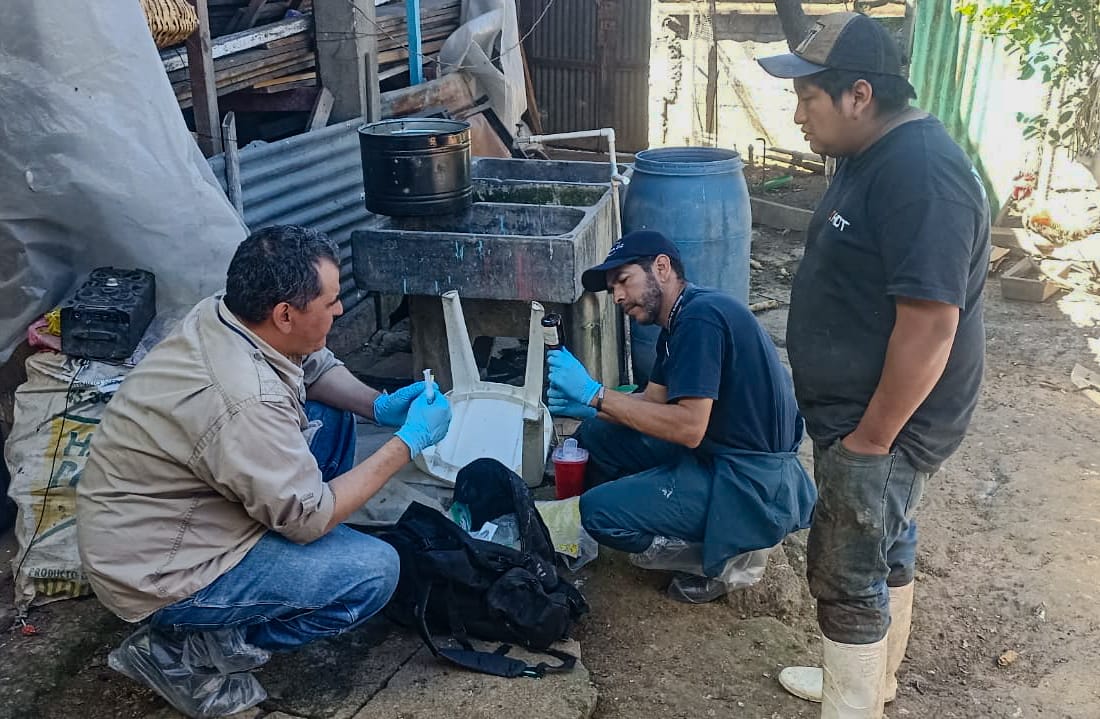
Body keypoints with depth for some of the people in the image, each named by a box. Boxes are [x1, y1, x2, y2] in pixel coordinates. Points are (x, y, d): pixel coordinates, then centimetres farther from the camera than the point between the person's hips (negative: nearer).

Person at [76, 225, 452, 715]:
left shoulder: (219, 313, -9)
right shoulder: (244, 403, -34)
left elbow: (315, 366, 10)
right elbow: (310, 517, -23)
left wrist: (380, 406, -7)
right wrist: (408, 442, -18)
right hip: (156, 575, -9)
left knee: (331, 417, 8)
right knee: (374, 571, -14)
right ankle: (198, 648, -1)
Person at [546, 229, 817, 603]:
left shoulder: (701, 317, -20)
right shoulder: (680, 322, 12)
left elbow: (688, 427, -26)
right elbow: (654, 402, 12)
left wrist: (596, 394, -21)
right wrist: (586, 406, -3)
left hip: (755, 482, -10)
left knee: (598, 511, -17)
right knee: (595, 434, 9)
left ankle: (722, 551, 0)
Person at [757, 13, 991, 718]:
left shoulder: (922, 174, -27)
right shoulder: (877, 156, 7)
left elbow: (930, 323, -30)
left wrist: (871, 438, -22)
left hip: (884, 425, -10)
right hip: (861, 412, 10)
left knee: (846, 574, 3)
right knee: (884, 552, 23)